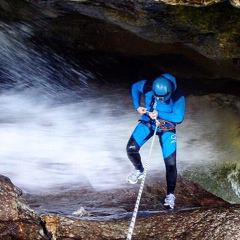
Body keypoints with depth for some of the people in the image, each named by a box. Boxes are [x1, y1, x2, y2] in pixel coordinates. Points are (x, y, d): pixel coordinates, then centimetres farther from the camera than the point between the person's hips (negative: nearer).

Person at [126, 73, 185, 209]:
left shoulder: (178, 97, -28)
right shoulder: (147, 87, -22)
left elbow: (179, 118, -25)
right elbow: (135, 87, 0)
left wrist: (159, 114, -33)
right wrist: (137, 106, -9)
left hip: (167, 128, -2)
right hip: (147, 122, 2)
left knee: (170, 163, -8)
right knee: (131, 148, -15)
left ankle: (170, 194, 5)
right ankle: (139, 170, 17)